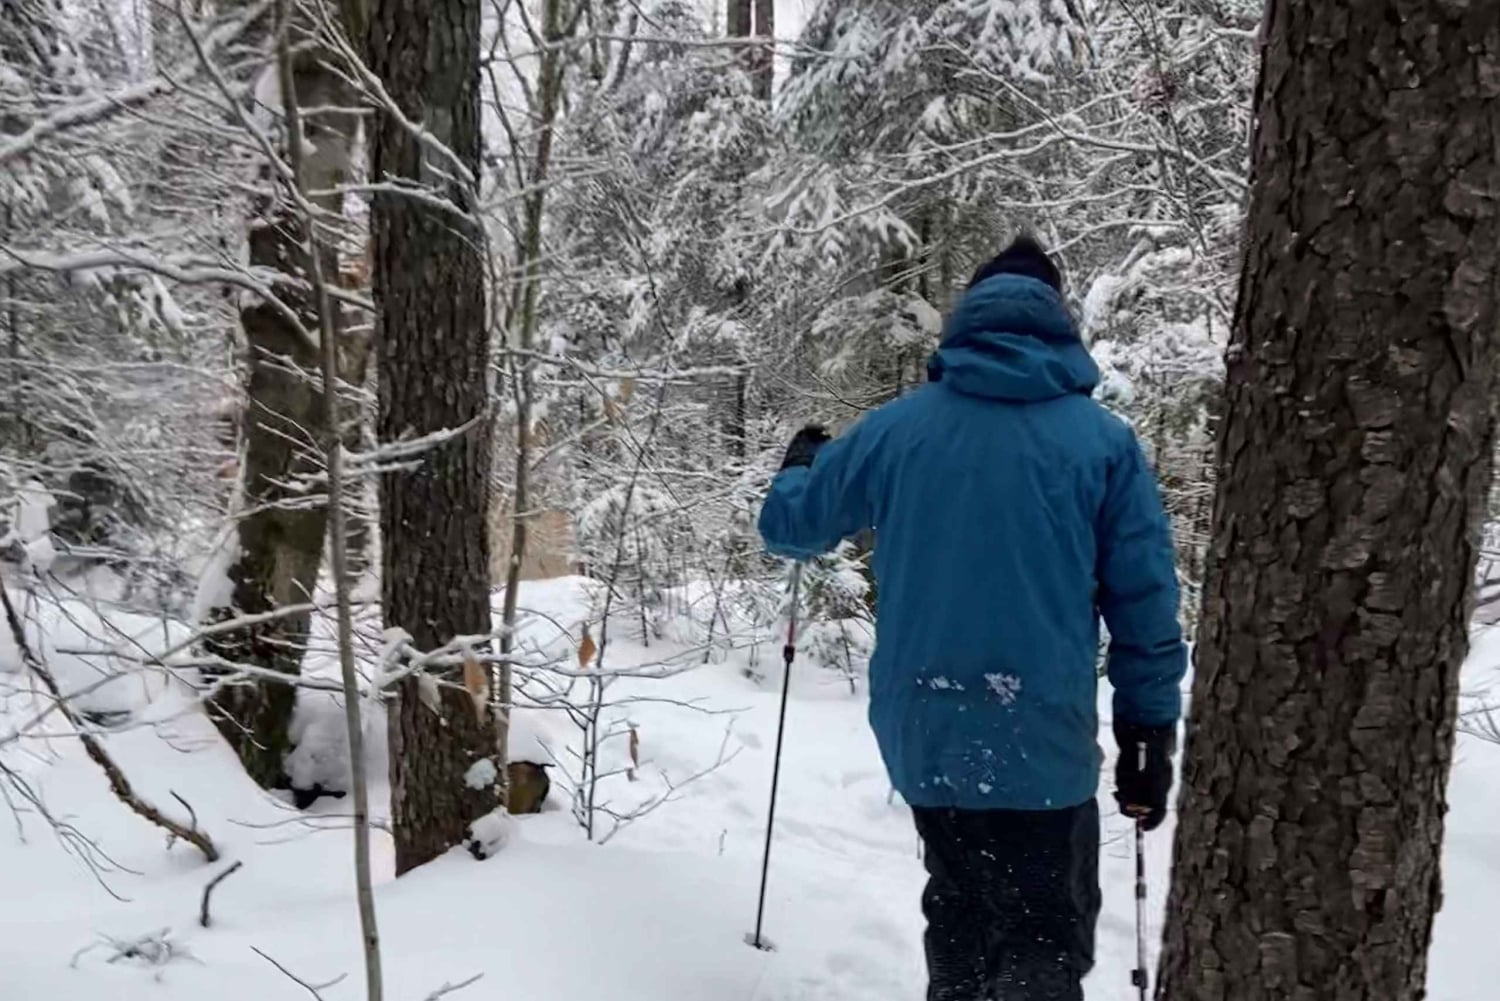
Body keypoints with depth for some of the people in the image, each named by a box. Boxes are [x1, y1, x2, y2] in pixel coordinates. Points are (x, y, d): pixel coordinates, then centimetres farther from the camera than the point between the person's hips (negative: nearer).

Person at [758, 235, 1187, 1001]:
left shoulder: (894, 428, 1)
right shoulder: (1104, 440, -3)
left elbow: (787, 527, 11)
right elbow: (1145, 601, -2)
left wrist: (800, 464, 34)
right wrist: (1150, 733, 7)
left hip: (920, 736, 3)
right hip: (1040, 742, -3)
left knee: (961, 915, 24)